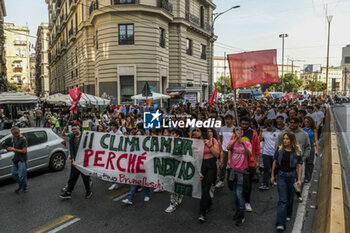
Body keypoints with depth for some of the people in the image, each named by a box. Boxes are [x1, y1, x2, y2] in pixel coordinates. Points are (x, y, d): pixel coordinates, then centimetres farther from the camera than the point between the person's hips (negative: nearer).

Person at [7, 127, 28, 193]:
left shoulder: (23, 139, -18)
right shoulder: (14, 138, 6)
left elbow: (24, 151, -19)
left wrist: (14, 149, -19)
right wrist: (11, 148, -2)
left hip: (22, 160, -8)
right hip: (15, 159, 8)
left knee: (21, 175, 0)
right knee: (14, 173, 14)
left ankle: (24, 188, 18)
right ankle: (20, 185, 31)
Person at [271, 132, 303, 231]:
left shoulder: (297, 151, -6)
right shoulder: (279, 150, -2)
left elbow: (299, 166, -5)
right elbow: (274, 162, 4)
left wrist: (299, 179, -10)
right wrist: (272, 175, 5)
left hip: (292, 176, 0)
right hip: (281, 176, 0)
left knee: (290, 198, 16)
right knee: (282, 200, -5)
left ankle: (288, 215, 42)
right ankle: (280, 223, -6)